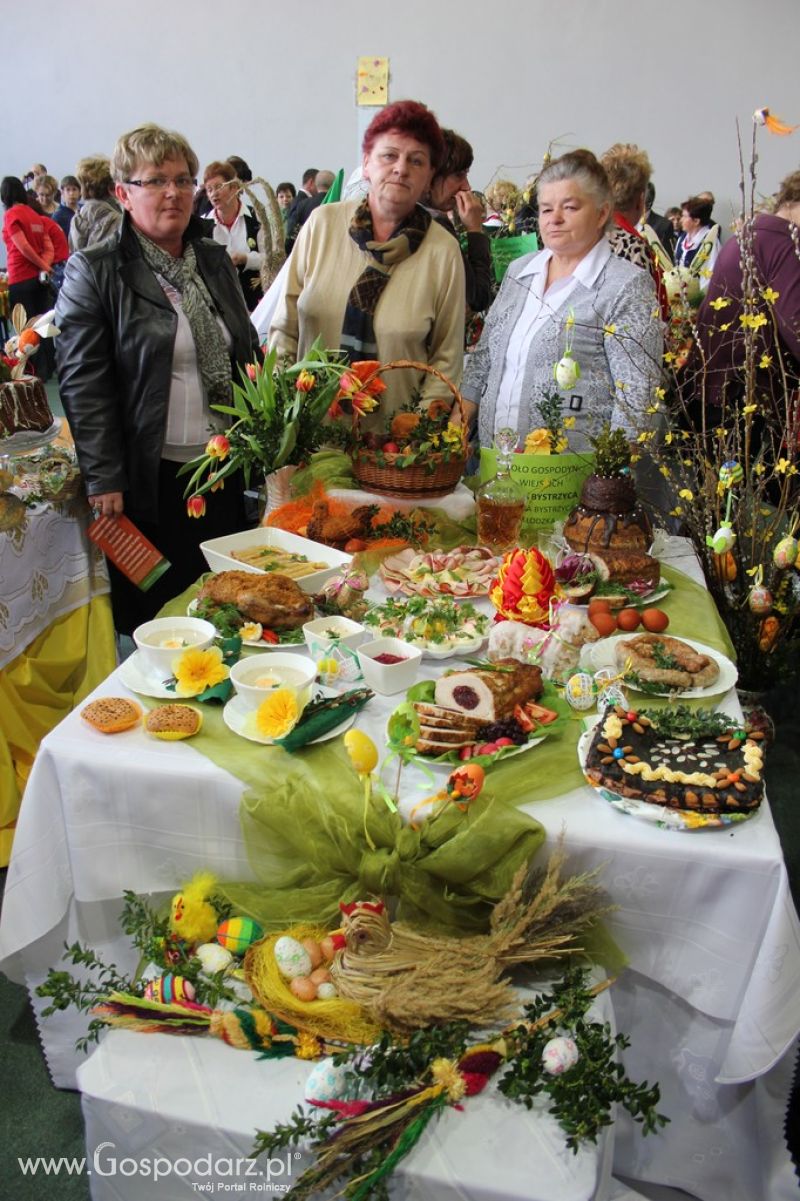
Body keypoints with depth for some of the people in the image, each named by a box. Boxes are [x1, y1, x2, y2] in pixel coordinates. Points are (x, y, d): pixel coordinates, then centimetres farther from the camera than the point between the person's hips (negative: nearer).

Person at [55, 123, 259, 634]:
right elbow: (83, 384, -10)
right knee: (155, 613, 7)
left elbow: (247, 354, 17)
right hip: (152, 477, -5)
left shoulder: (216, 260, 11)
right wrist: (104, 480, -14)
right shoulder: (94, 270, -6)